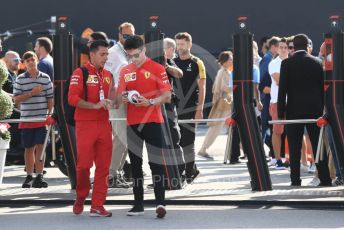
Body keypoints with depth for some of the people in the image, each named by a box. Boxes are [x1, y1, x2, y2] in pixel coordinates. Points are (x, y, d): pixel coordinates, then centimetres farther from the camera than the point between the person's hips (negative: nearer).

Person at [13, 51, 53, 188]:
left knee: (40, 147, -5)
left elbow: (50, 99, 5)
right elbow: (16, 99, -2)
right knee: (29, 148, 7)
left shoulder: (45, 78, 3)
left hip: (42, 119, -1)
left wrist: (50, 114, -2)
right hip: (26, 119, 1)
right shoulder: (20, 79, 3)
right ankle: (29, 177, 14)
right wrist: (31, 93, -12)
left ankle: (39, 177, -1)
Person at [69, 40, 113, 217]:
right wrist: (95, 106, -19)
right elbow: (72, 98, -14)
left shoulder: (108, 75, 14)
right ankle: (80, 198, 18)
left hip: (104, 124, 5)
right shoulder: (80, 73, -4)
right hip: (85, 124, -5)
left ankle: (97, 206, 6)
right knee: (84, 164, -6)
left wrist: (110, 103, 4)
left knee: (103, 166, 2)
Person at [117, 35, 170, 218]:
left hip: (152, 121, -5)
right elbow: (120, 94, 15)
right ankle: (138, 205, 14)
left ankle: (160, 202, -15)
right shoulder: (125, 71, 11)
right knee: (135, 164, 8)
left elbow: (167, 96, -5)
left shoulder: (157, 69, -2)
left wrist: (150, 102, -22)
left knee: (156, 162, -9)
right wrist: (123, 97, -9)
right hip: (132, 122, 5)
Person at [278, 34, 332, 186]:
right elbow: (322, 88, 8)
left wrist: (281, 113, -1)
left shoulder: (287, 63, -4)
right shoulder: (317, 63, 5)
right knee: (318, 145, 4)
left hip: (294, 110, -2)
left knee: (294, 148, 1)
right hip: (314, 109, 2)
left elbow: (282, 89, -5)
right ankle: (325, 178, 1)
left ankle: (295, 180, -2)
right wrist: (322, 109, 16)